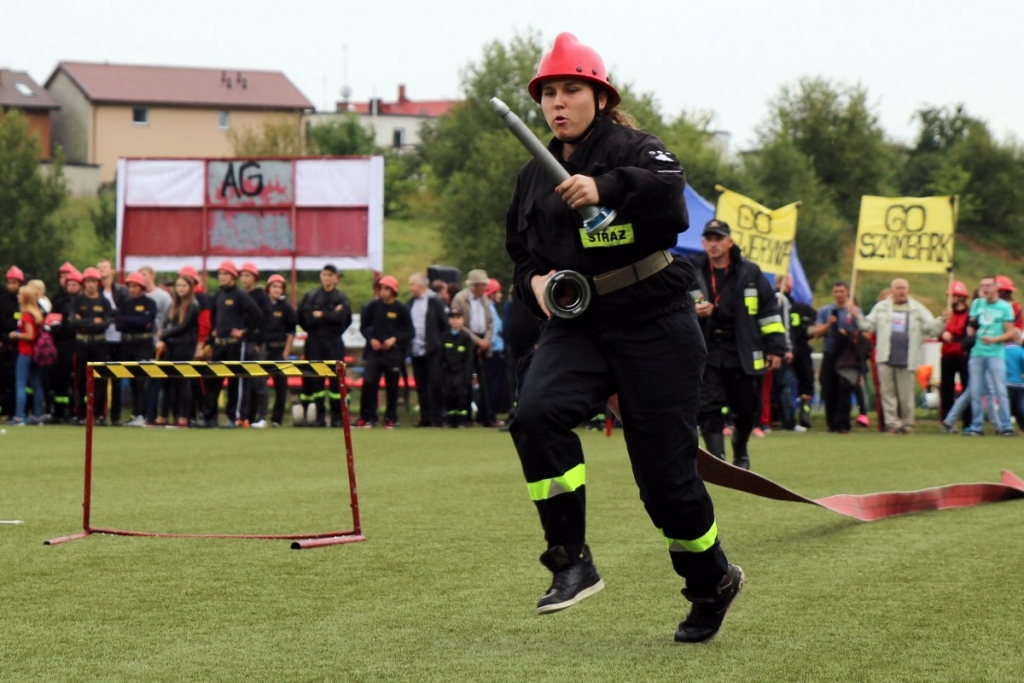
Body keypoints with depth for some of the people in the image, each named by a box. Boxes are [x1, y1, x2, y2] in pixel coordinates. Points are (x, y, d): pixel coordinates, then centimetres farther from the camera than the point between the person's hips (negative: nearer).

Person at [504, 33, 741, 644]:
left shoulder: (635, 151, -6)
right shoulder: (535, 176, 13)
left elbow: (670, 191, -28)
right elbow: (520, 252, 25)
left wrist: (607, 190, -45)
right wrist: (534, 282, 2)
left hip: (654, 326, -5)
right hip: (575, 326, 5)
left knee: (665, 472, -3)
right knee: (536, 412, -27)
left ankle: (714, 581, 25)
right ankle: (573, 564, -19)